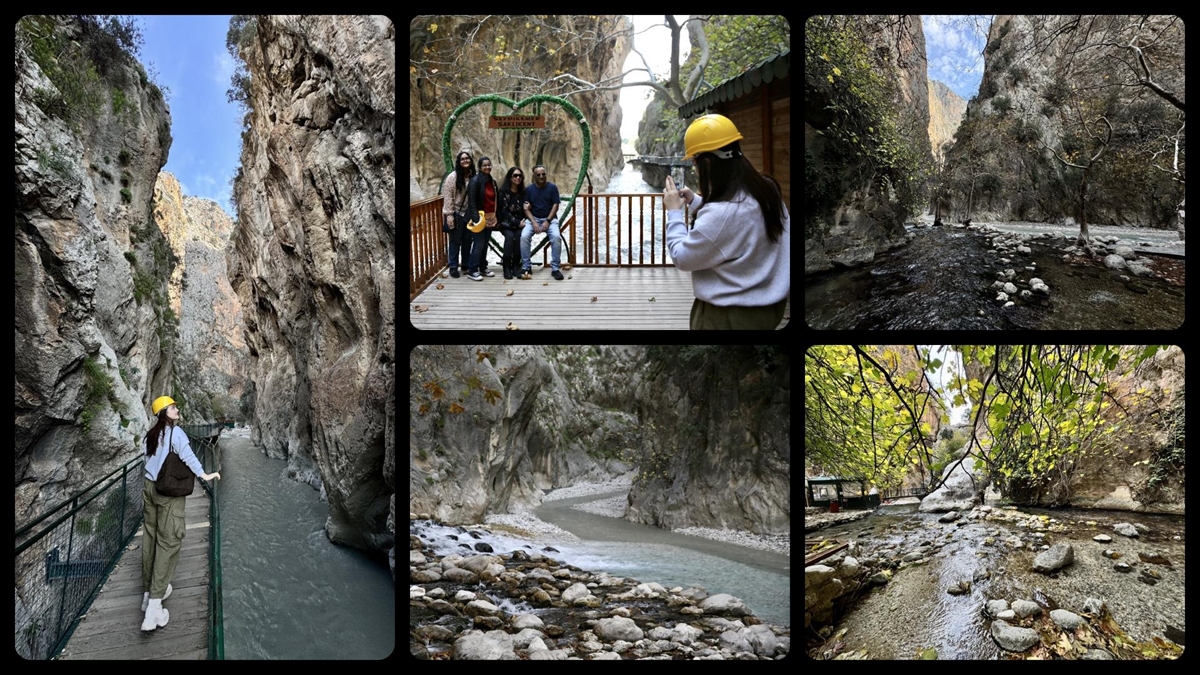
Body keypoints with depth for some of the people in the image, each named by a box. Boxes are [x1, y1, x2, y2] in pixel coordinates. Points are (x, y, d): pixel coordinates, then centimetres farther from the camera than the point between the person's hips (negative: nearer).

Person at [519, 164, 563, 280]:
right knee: (524, 236, -27)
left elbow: (555, 206, -4)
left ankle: (555, 268, -20)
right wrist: (533, 222, -15)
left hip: (550, 218, -1)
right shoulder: (529, 189, 4)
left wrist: (547, 221, -15)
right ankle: (526, 267, -16)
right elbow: (527, 208, 1)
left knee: (556, 237, -30)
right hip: (533, 218, 1)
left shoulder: (552, 187, 0)